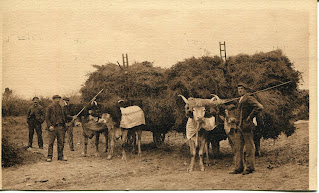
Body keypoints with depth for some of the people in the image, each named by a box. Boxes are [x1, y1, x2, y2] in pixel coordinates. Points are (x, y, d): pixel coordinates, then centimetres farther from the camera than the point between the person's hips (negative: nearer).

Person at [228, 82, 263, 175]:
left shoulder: (249, 99, -7)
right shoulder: (240, 101, 19)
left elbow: (259, 107, -20)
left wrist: (250, 117, -16)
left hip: (247, 126, -9)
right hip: (239, 127, 9)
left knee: (249, 147, -1)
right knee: (237, 148, 6)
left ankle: (250, 167, 4)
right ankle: (238, 167, 9)